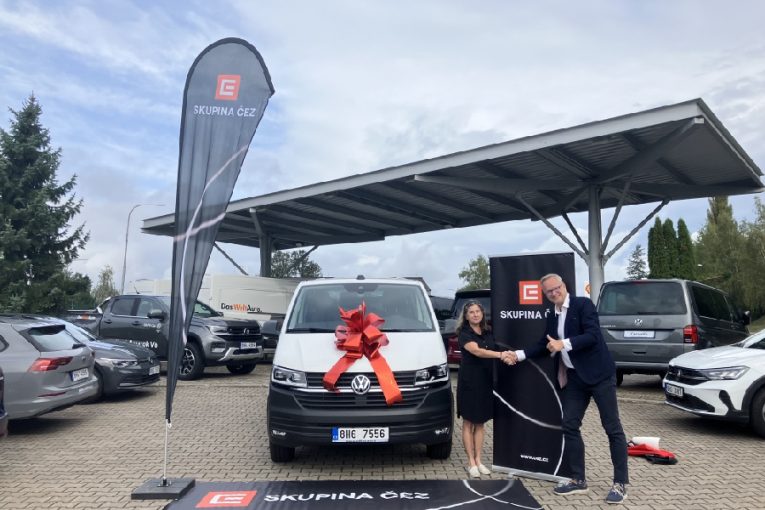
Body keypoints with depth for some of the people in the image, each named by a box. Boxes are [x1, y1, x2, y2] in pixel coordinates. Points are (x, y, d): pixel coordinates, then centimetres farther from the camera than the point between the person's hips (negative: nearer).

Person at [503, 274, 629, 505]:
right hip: (574, 378, 7)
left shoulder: (583, 304, -8)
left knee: (613, 428, 1)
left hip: (599, 374, -7)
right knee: (569, 426, 7)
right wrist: (518, 355, 10)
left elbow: (593, 335, -19)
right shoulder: (552, 317, 12)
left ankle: (620, 484, 10)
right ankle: (578, 480, 18)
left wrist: (563, 344, -24)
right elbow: (544, 345, 19)